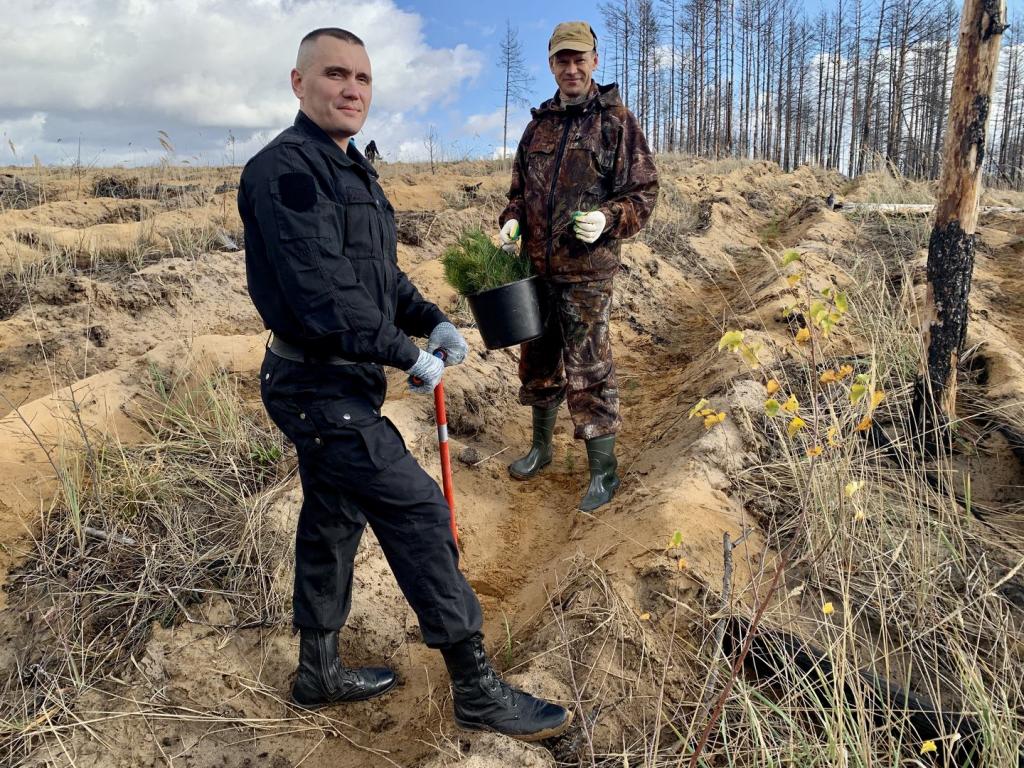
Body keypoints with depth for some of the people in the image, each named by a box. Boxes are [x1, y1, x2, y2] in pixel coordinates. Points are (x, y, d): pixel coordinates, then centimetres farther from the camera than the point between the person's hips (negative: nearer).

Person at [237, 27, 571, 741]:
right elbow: (321, 293, -25)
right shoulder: (285, 169, -16)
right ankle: (476, 689, 5)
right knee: (418, 511, -8)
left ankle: (319, 671, 35)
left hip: (340, 385, 10)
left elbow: (381, 272, 20)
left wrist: (433, 320, 3)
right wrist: (410, 357, -17)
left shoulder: (353, 168, 16)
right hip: (321, 390, -10)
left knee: (333, 519, 17)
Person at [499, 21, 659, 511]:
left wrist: (607, 219, -23)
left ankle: (604, 471, 14)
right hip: (536, 267, 6)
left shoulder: (617, 121, -3)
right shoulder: (539, 125, 13)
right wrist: (511, 220, 2)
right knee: (538, 363, 17)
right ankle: (541, 448, 37)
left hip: (586, 272, -6)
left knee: (588, 371, -1)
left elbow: (643, 193, -5)